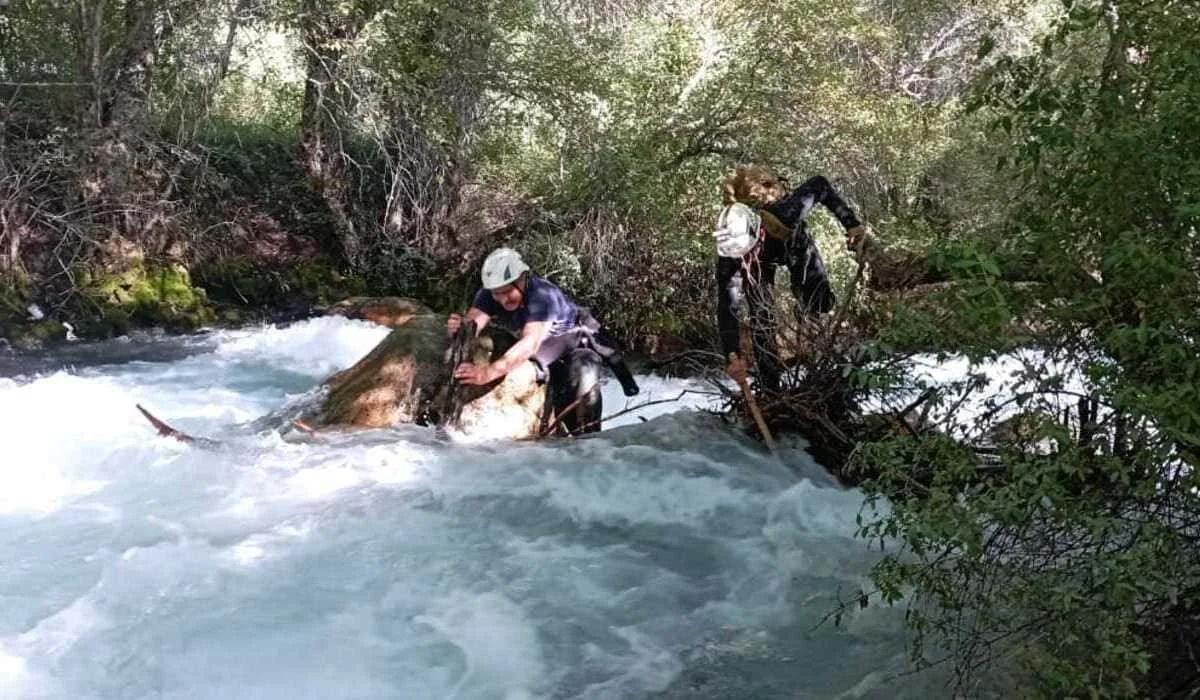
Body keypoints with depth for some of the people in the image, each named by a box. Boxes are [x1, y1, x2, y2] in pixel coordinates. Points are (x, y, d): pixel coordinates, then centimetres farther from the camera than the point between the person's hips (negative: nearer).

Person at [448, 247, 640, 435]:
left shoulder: (542, 295, -41)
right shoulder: (488, 296, -22)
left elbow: (530, 343, -54)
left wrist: (489, 372, -68)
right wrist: (458, 329, -60)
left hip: (577, 340, -5)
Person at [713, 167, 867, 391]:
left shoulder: (785, 212, -46)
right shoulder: (729, 255, -41)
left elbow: (821, 186, -27)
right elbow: (727, 309, -39)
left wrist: (851, 223, -25)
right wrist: (733, 356, -48)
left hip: (795, 245, 1)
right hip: (759, 263, -1)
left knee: (821, 305, 0)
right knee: (761, 322, -9)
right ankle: (770, 391, 4)